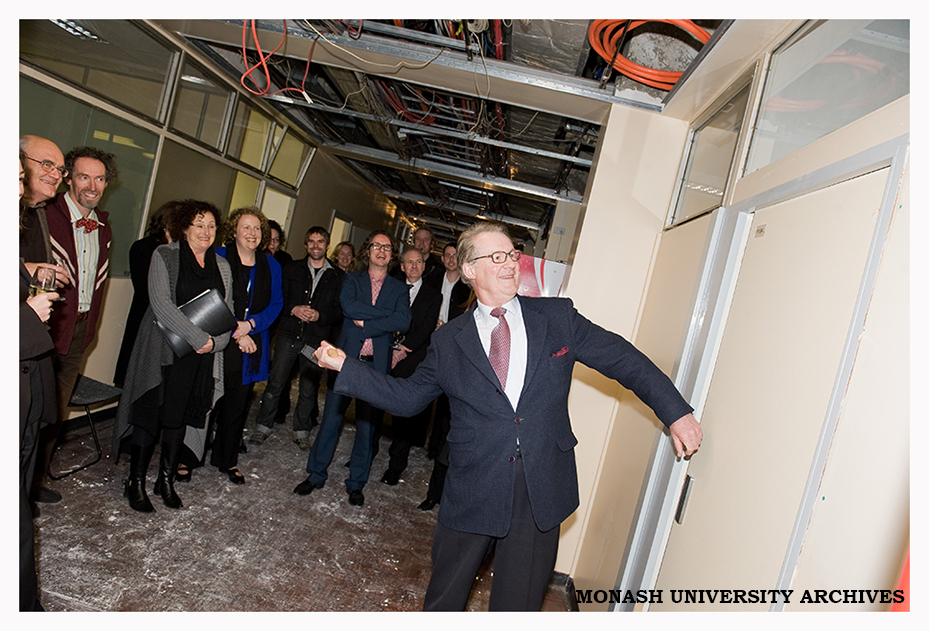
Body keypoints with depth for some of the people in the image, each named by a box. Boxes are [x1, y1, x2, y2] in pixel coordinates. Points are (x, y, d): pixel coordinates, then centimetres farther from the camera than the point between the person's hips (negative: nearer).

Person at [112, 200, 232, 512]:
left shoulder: (222, 266, 11)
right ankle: (135, 482, 17)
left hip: (201, 357, 4)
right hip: (162, 350, -4)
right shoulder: (164, 256, -3)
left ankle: (166, 479, 24)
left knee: (181, 416, 10)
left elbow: (228, 311, 10)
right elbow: (161, 303, -15)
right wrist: (199, 337, -19)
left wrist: (215, 342, -9)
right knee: (150, 412, 2)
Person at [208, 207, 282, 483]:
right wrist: (235, 333, -13)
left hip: (252, 345, 3)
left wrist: (250, 324, -12)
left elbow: (275, 303, 5)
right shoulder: (218, 257, -2)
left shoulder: (271, 265, 9)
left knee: (237, 404, 9)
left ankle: (227, 460, 24)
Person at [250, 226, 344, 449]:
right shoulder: (292, 269, 10)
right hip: (289, 334, 1)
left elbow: (340, 310, 1)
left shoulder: (338, 276, 5)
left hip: (317, 339, -1)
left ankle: (302, 430, 21)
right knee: (276, 382, 3)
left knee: (309, 388, 6)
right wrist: (293, 309, -12)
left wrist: (320, 315, -15)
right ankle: (263, 425, 18)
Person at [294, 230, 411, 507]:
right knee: (330, 419, 5)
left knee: (367, 424, 7)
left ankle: (356, 482, 22)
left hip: (377, 364, 0)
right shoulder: (351, 280, 9)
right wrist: (386, 313, -14)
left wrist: (365, 324, -14)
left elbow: (403, 322, -10)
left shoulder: (399, 289, 8)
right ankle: (316, 474, 24)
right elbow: (348, 307, -12)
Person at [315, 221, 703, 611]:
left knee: (518, 605, 13)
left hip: (541, 491, 0)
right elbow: (407, 397, 6)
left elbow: (623, 359, 3)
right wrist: (346, 366, 1)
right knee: (444, 598, 17)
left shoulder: (558, 317, 1)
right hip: (473, 489, 0)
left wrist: (677, 412, -2)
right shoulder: (448, 341, 2)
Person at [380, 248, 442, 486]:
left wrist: (403, 350, -14)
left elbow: (426, 329, -5)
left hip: (412, 361, -2)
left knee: (405, 412, -1)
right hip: (388, 358, 2)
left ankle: (396, 464, 9)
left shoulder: (433, 295, 5)